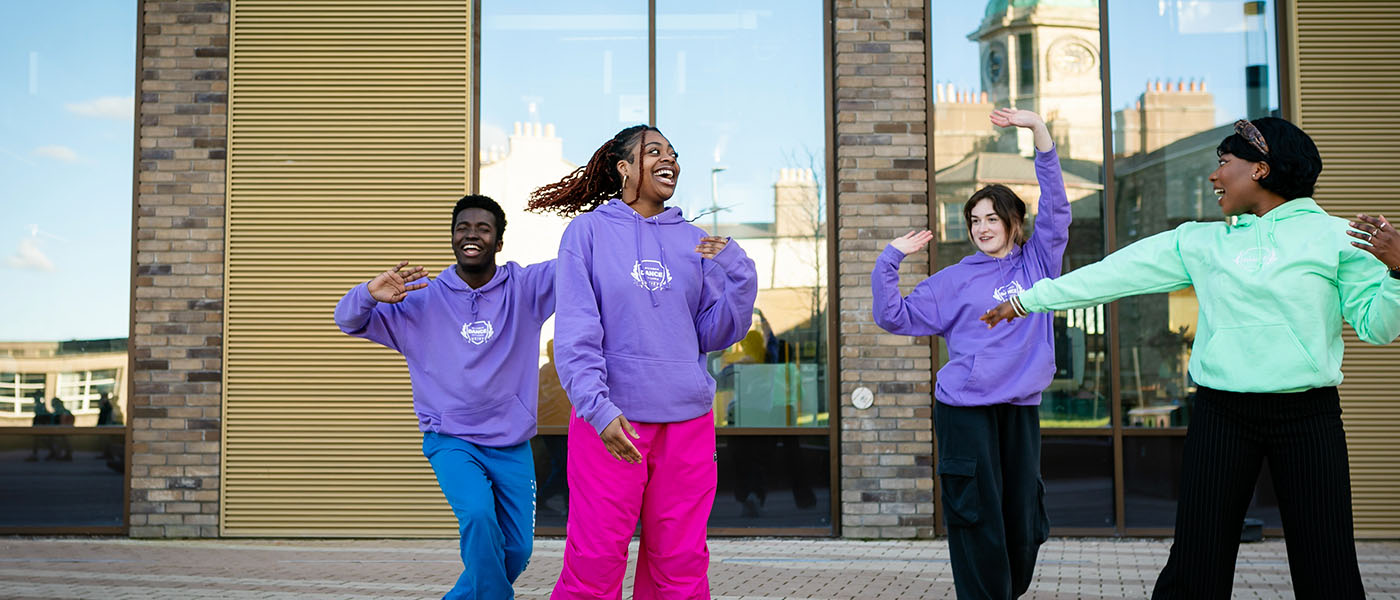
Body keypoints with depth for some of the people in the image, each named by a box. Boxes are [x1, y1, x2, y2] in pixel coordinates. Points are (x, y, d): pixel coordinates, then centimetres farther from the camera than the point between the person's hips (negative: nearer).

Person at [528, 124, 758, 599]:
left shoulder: (694, 242, 13)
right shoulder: (588, 231, 2)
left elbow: (715, 334, 12)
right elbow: (575, 336, -6)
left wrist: (740, 275, -3)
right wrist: (600, 409, -19)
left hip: (687, 421, 4)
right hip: (610, 420, -3)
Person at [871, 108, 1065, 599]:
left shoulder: (1037, 261, 10)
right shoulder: (956, 280, 6)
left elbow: (1055, 205, 1)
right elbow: (894, 316, 5)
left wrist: (1039, 129, -6)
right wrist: (892, 258, -5)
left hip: (1021, 407, 2)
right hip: (964, 407, -2)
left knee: (1024, 524, 8)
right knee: (978, 520, -2)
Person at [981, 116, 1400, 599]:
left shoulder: (1336, 236, 3)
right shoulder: (1200, 243, 11)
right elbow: (1114, 274, 14)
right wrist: (1025, 301, 16)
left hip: (1308, 415, -2)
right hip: (1221, 414, 2)